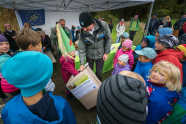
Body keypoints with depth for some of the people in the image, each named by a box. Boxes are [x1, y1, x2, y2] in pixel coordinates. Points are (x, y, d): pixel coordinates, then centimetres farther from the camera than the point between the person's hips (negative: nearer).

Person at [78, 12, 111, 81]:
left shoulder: (103, 25, -22)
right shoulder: (83, 33, -18)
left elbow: (108, 39, -8)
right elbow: (81, 49, -12)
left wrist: (106, 53, -6)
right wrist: (82, 63, -14)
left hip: (100, 54, 0)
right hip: (89, 55, 1)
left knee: (99, 72, 10)